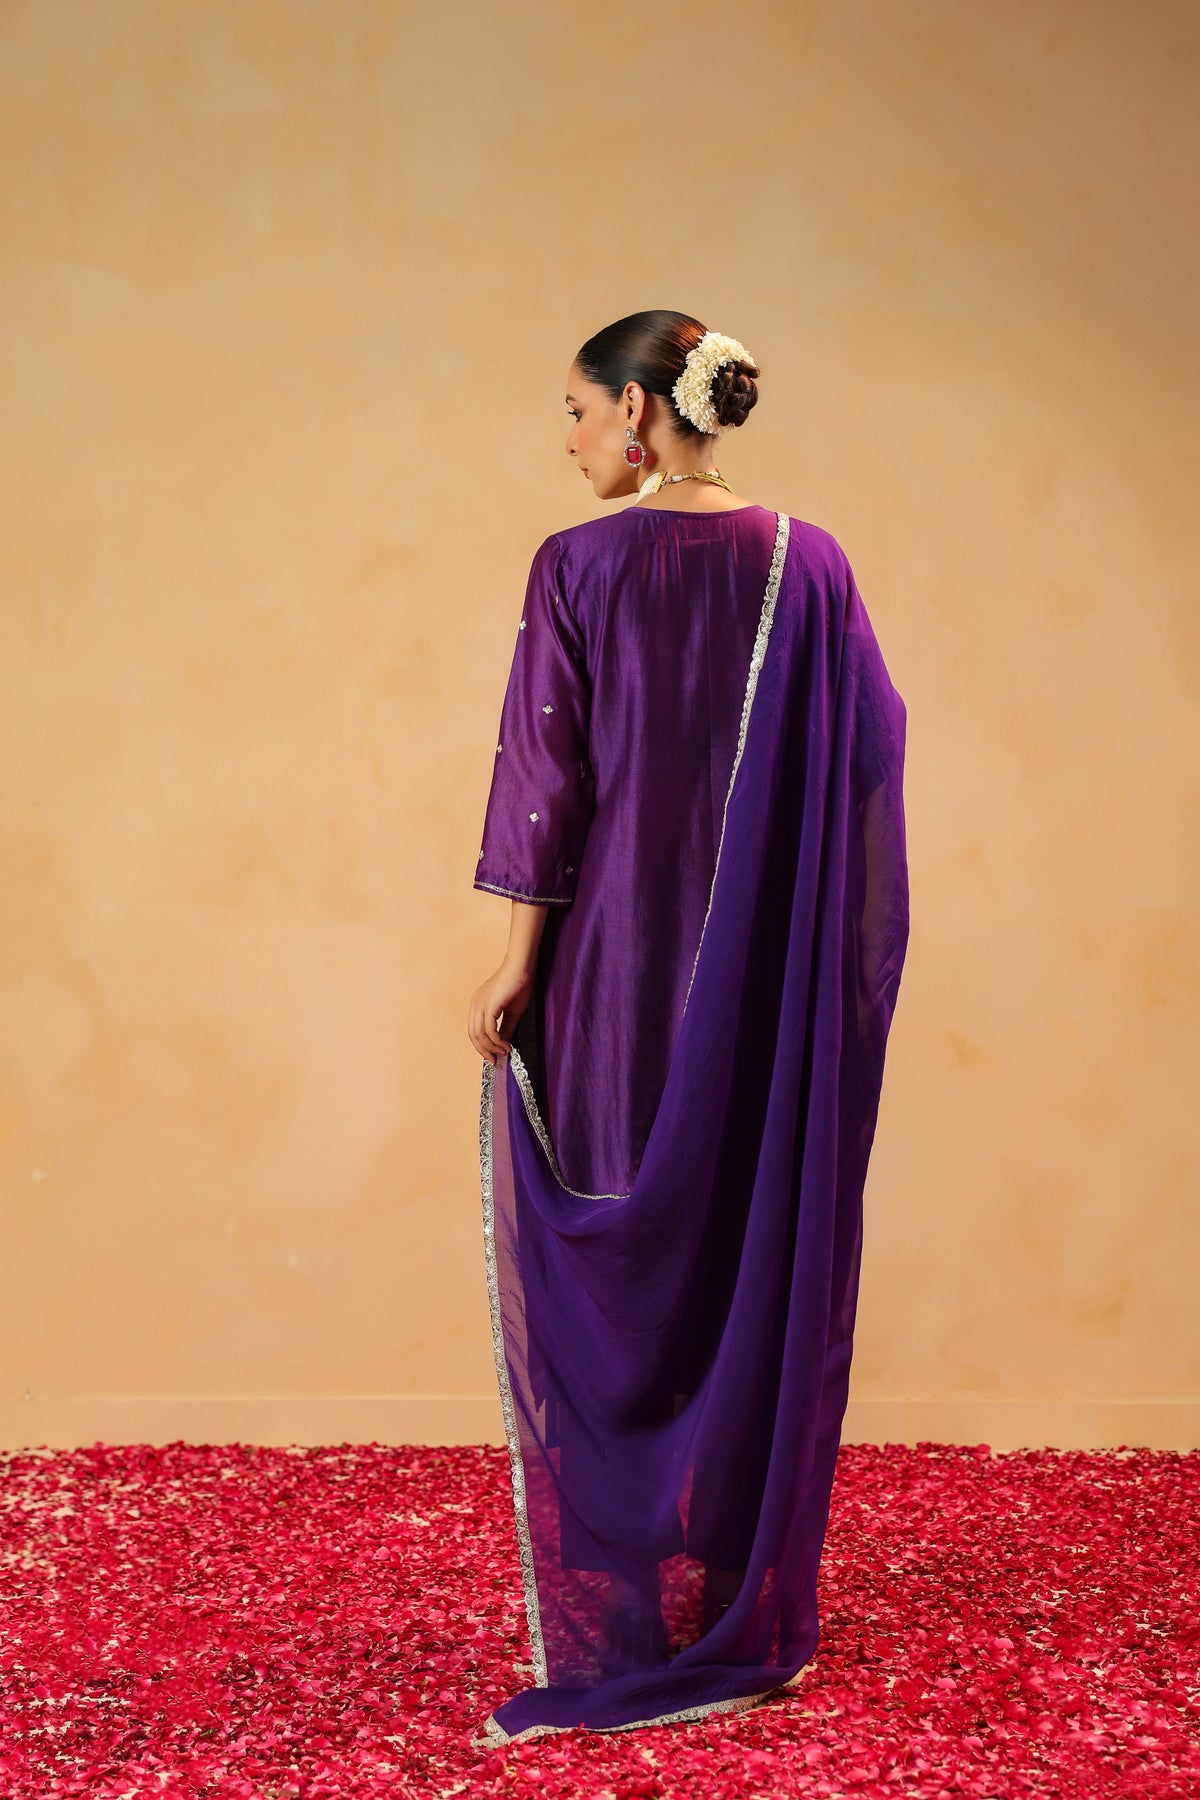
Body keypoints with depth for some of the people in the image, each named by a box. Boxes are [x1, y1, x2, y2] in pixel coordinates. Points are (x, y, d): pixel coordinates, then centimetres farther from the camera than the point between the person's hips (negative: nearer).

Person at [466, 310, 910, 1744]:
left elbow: (547, 780, -10)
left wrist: (511, 970, -4)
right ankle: (753, 1620, 22)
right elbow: (868, 760, 5)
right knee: (762, 1273, 12)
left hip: (614, 974, -3)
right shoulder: (811, 566, 2)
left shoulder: (578, 567, -8)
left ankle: (618, 1632, 15)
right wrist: (835, 962, 14)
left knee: (600, 1289, 8)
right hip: (767, 990, 4)